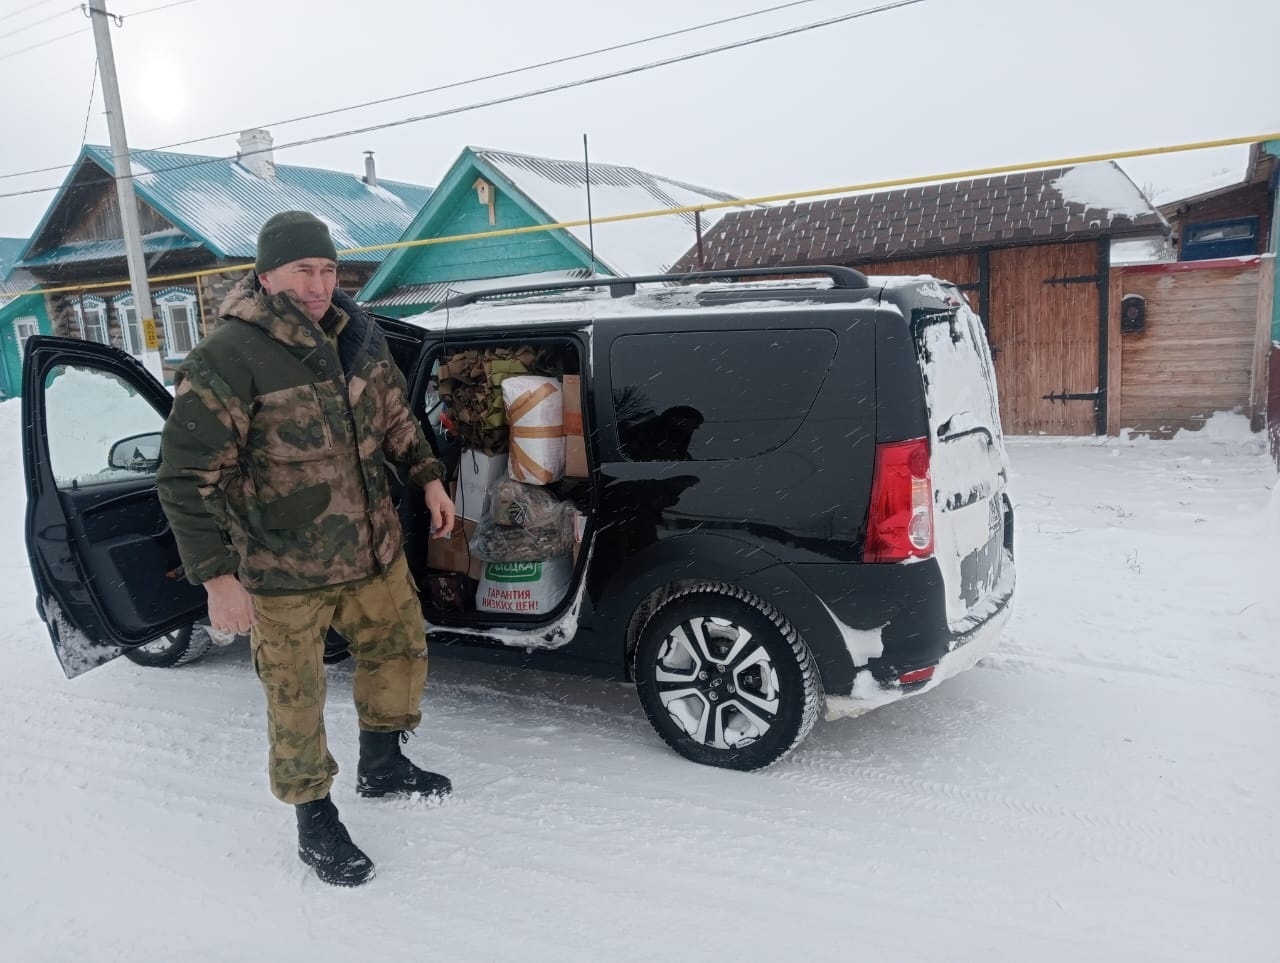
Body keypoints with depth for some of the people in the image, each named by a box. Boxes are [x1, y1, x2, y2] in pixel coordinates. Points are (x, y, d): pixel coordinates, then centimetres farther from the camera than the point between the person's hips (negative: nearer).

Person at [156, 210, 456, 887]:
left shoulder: (357, 336, 1)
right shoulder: (227, 357, -19)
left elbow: (394, 416, 18)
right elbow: (187, 476, -19)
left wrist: (428, 478, 10)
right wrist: (216, 576, -22)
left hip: (374, 549, 7)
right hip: (283, 572, -6)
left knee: (401, 651, 20)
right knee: (297, 702, 7)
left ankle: (381, 766, 46)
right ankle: (315, 824, 29)